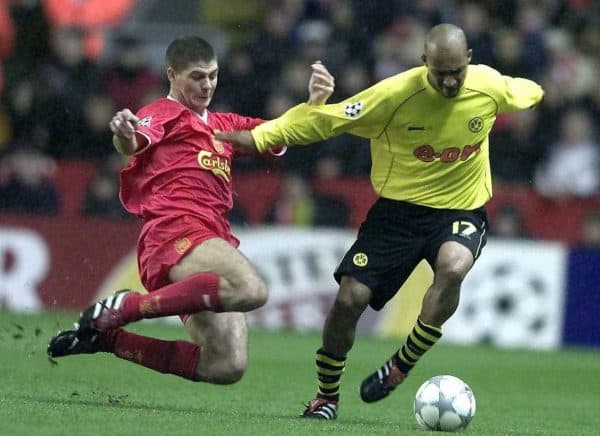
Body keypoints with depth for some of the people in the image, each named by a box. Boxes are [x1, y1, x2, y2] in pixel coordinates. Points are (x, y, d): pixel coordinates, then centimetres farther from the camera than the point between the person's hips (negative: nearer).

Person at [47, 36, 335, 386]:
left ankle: (108, 338, 5)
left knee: (228, 367, -6)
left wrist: (315, 102, 10)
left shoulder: (224, 125, 31)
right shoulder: (163, 114, 8)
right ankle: (124, 307, -25)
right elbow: (135, 144, -13)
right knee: (251, 291, -35)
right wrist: (125, 136, -38)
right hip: (175, 230, -8)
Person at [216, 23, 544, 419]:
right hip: (399, 209, 0)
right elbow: (328, 118, -15)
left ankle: (400, 368, -16)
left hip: (462, 211, 0)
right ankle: (327, 396, 14)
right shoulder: (396, 94, -19)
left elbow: (525, 93, 14)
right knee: (350, 298, -10)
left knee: (452, 268, -34)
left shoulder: (490, 86, -11)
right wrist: (261, 136, -19)